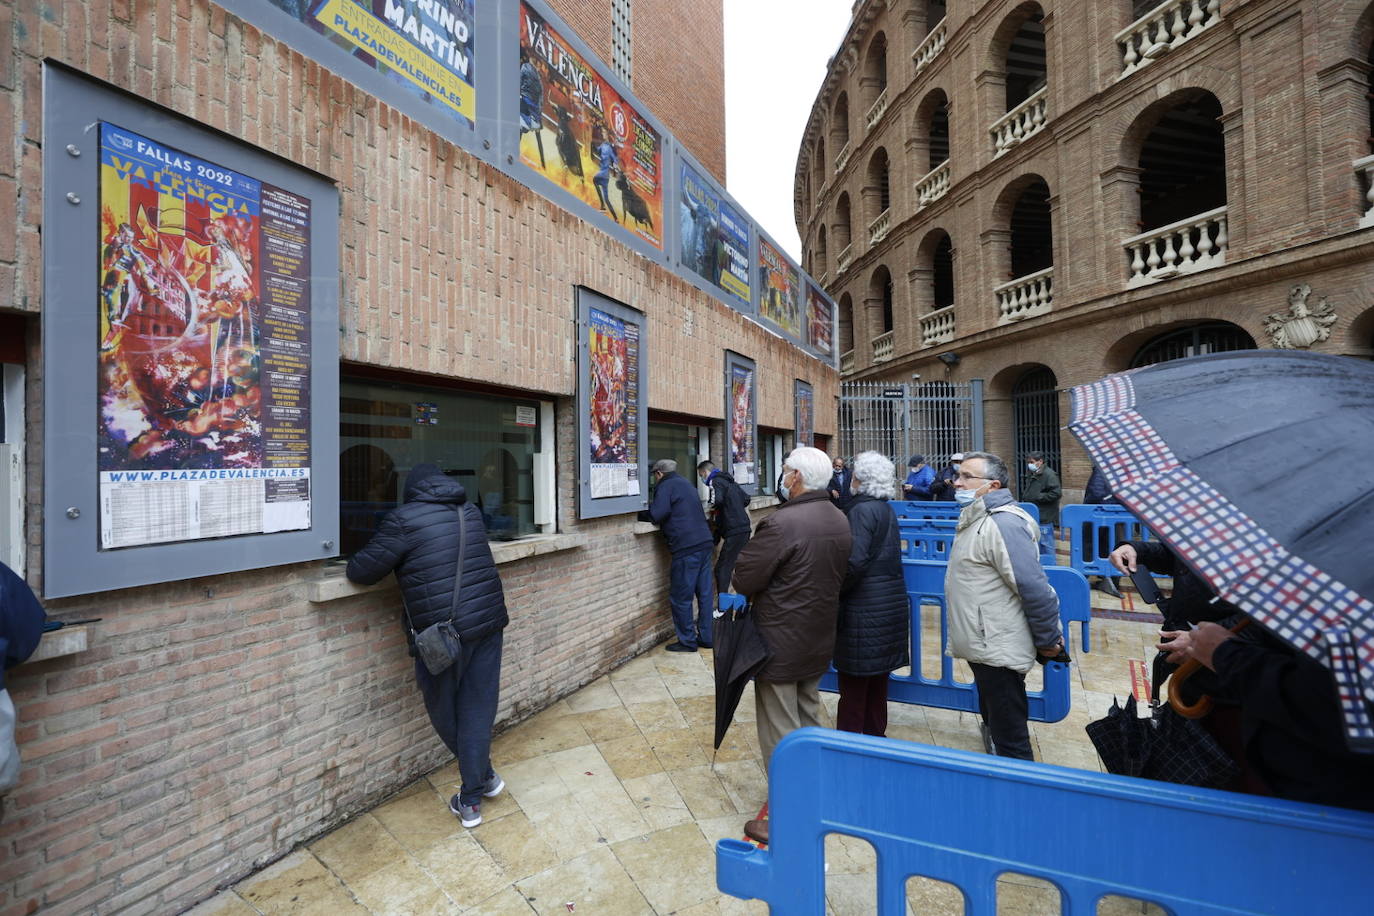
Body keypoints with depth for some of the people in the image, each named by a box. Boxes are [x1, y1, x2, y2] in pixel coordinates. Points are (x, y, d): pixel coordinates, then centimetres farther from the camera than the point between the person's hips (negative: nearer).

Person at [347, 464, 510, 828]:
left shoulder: (404, 519, -8)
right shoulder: (470, 511, 10)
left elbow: (362, 572, -7)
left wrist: (356, 562, 16)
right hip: (488, 621, 5)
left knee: (443, 710, 18)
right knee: (478, 709, 12)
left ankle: (482, 777, 32)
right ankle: (471, 799, 22)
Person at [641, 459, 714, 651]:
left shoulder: (665, 485, -4)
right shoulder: (685, 483, 22)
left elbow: (657, 514, -17)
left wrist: (642, 514, 2)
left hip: (686, 548, -9)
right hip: (704, 543, 9)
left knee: (681, 598, 2)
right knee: (705, 594, 13)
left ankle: (687, 641, 10)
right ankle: (706, 637, 21)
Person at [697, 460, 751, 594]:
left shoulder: (715, 481, -7)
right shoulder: (729, 480, 21)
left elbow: (716, 500, -25)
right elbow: (746, 500, 25)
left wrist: (709, 505, -5)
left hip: (734, 532, -9)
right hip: (744, 528, 9)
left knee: (722, 569, -6)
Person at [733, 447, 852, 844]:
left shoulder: (781, 524, -26)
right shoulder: (840, 521, 1)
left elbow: (742, 580, -20)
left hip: (780, 644, -8)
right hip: (819, 641, 9)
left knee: (780, 733, 5)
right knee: (809, 720, 23)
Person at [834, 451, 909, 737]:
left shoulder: (862, 510, -16)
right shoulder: (886, 509, 9)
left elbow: (855, 561, -24)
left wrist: (836, 591, -10)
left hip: (863, 606, -9)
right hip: (890, 602, 9)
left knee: (854, 681, 3)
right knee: (878, 675, 20)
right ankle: (875, 732, 34)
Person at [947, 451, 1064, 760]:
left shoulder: (1002, 523, -22)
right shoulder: (975, 519, 10)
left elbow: (1035, 588, -24)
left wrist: (1048, 641, -14)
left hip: (998, 651, -10)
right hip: (983, 647, 10)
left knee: (1010, 740, 3)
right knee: (995, 726, 24)